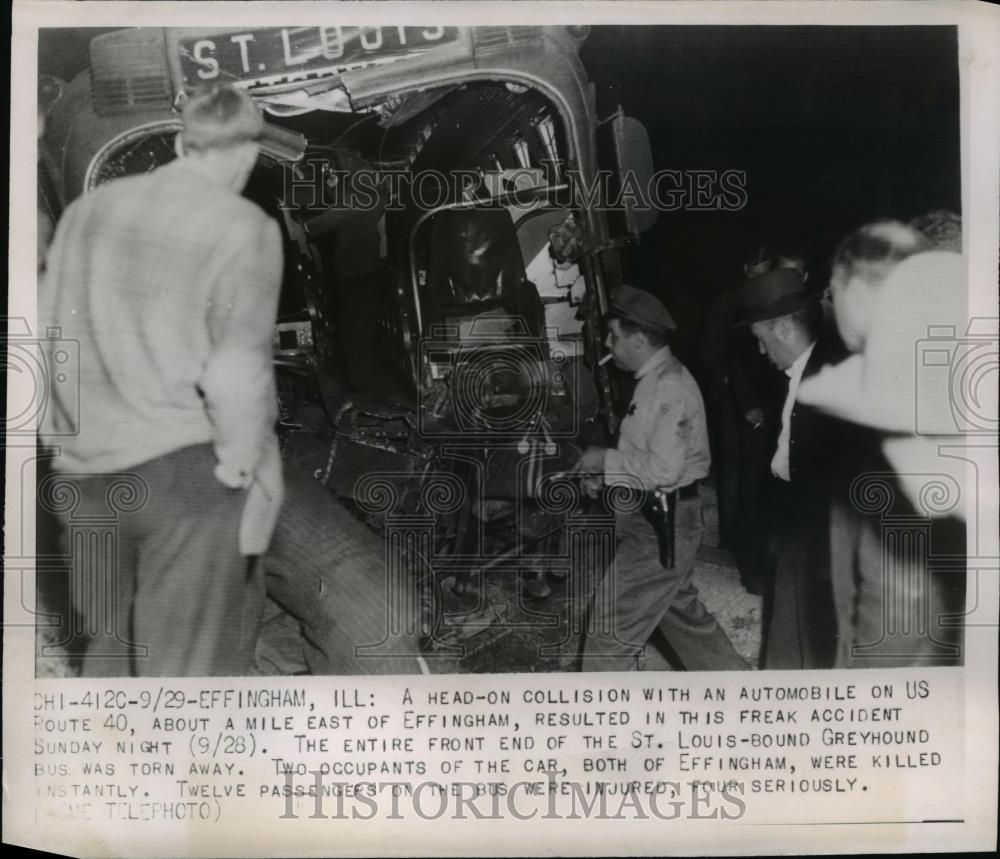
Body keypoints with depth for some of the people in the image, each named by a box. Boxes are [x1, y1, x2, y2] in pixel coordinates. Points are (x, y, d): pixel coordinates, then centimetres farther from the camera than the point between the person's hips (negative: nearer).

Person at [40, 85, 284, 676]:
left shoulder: (91, 208, 5)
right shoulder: (244, 228, -13)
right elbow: (236, 373, -21)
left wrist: (71, 442, 15)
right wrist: (240, 463, -7)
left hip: (90, 470, 6)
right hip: (187, 473, -5)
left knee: (113, 645, 23)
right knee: (184, 663, 9)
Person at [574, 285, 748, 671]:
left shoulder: (669, 387, -20)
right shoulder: (656, 380, 10)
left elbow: (663, 469, -26)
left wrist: (606, 460, -16)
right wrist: (605, 472, 8)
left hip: (662, 525, -11)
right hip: (656, 518, 11)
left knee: (612, 622, -3)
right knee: (681, 610, 22)